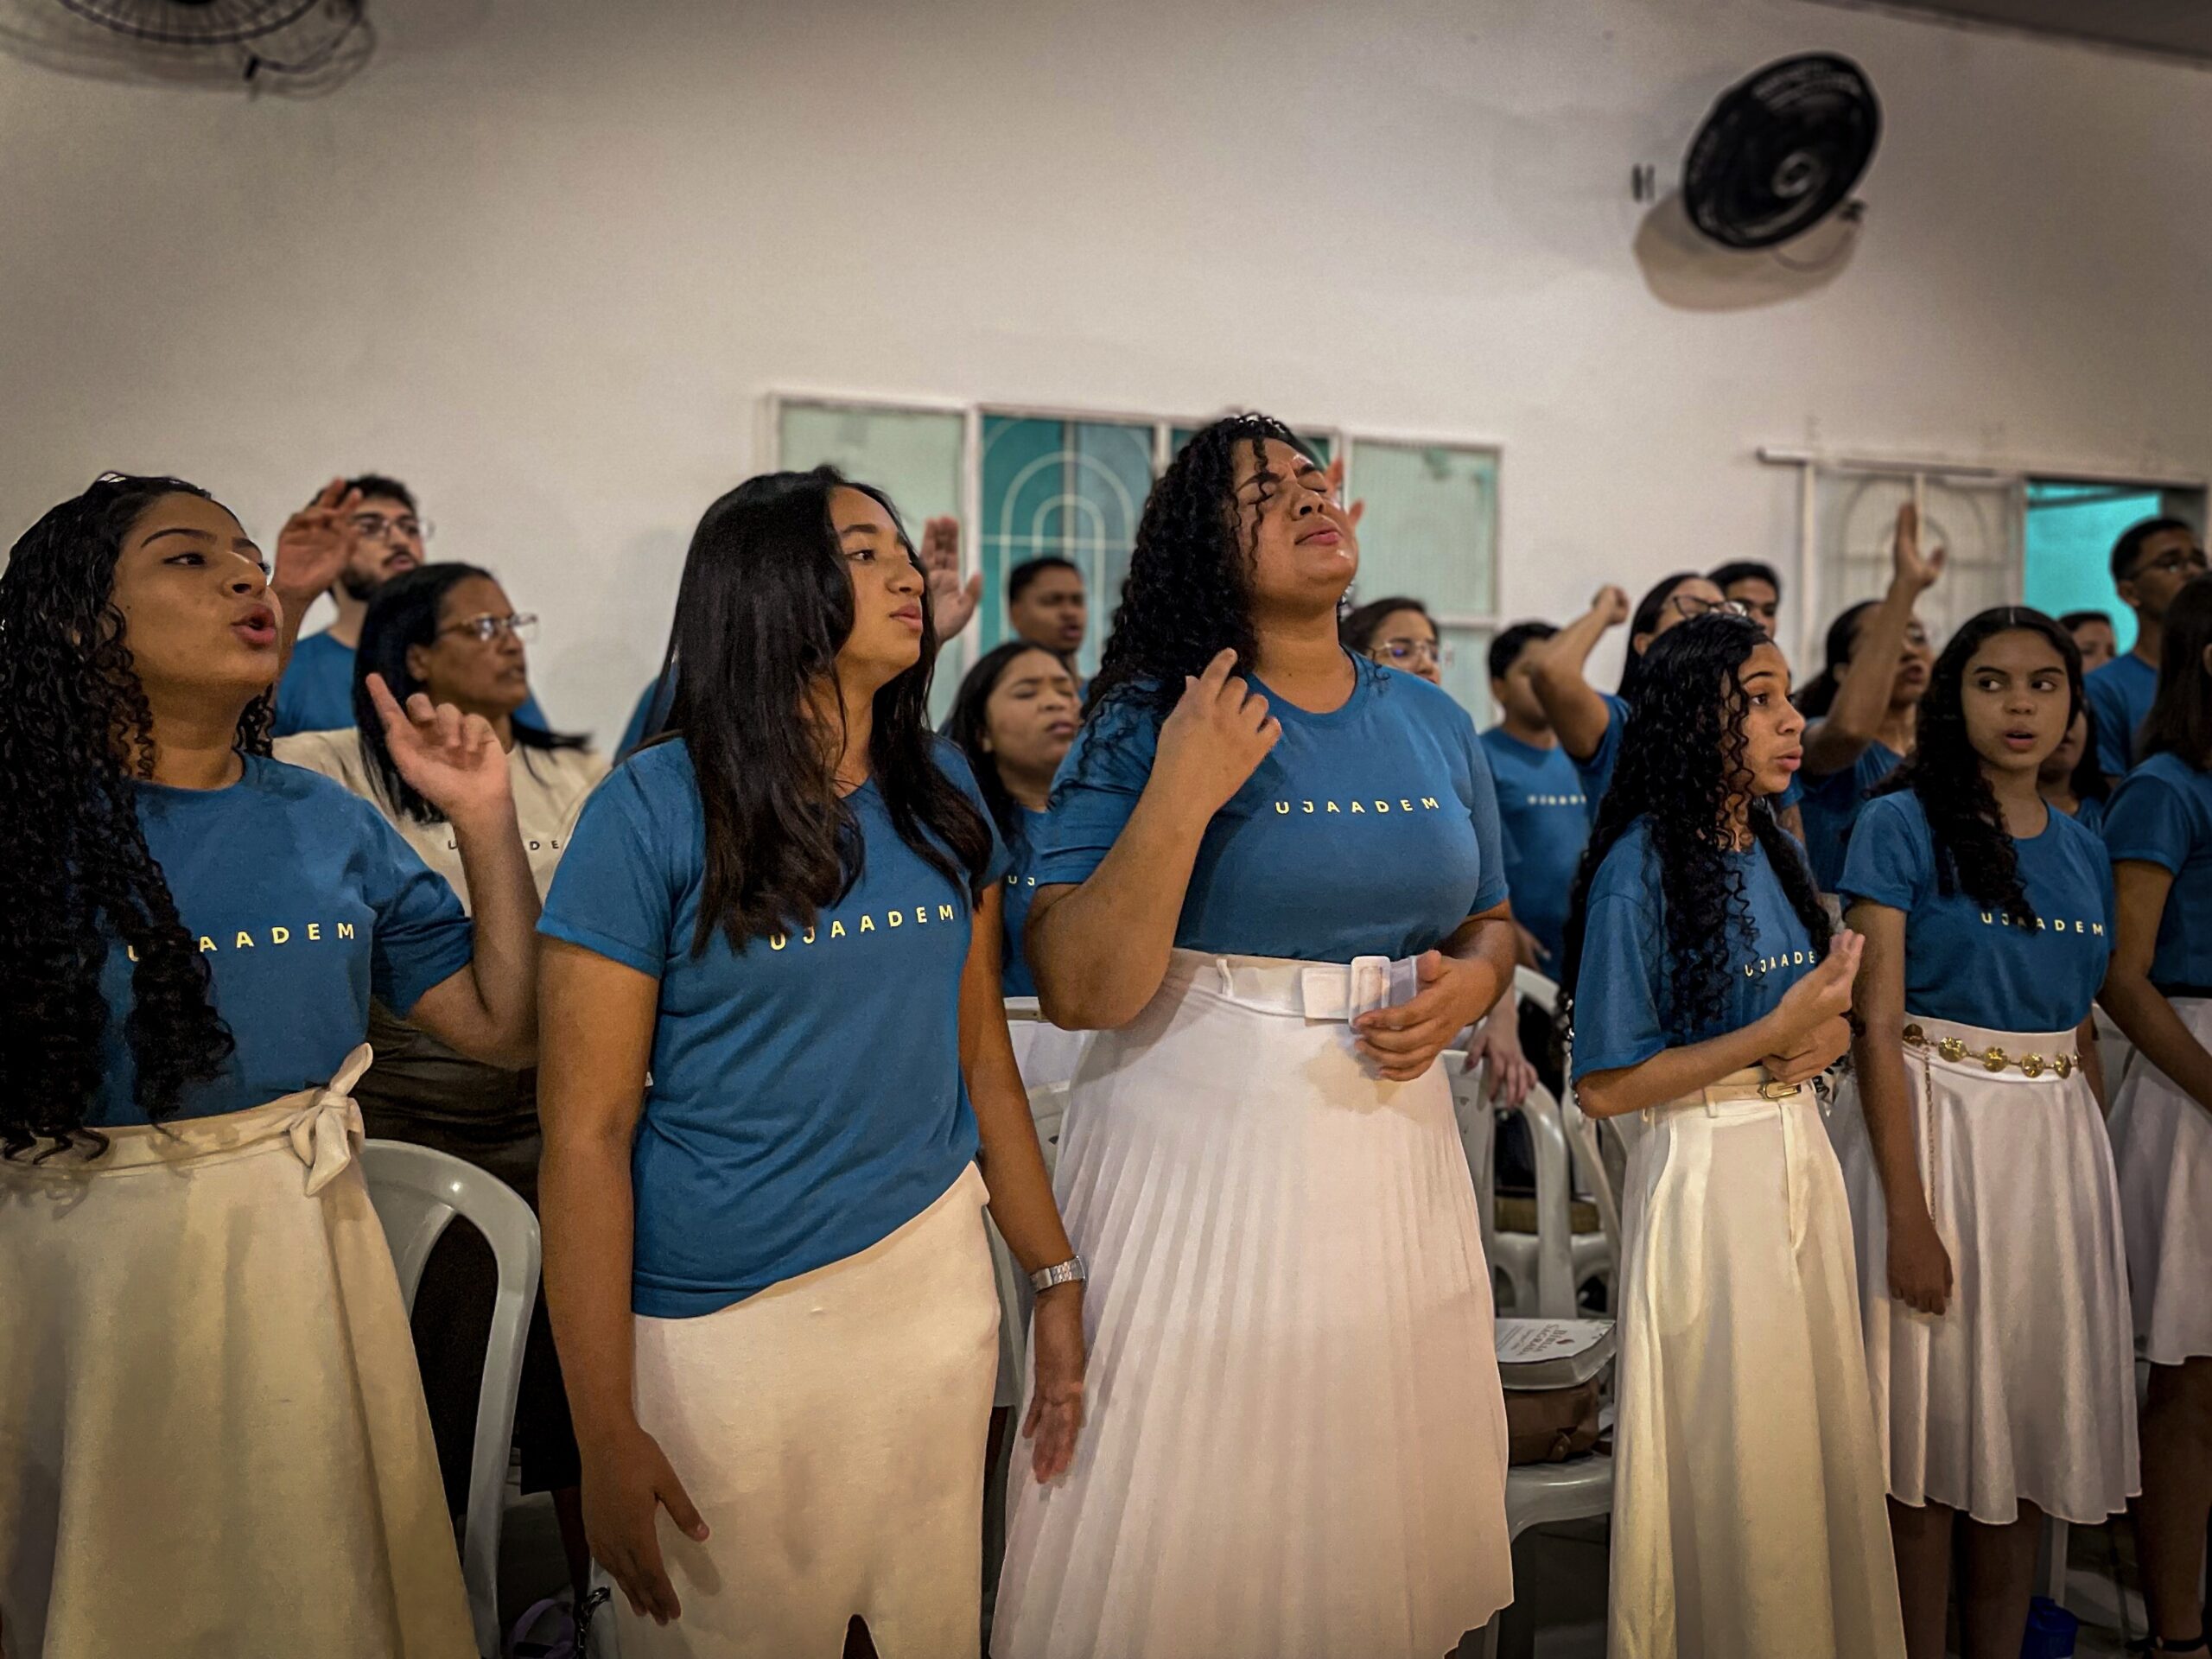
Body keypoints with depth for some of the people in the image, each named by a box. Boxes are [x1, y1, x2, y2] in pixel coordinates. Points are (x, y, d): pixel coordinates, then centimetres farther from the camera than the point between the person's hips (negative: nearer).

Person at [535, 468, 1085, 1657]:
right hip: (719, 1326, -4)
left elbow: (981, 1059, 10)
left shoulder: (942, 794, 5)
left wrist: (1056, 1281, 10)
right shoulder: (657, 810, -11)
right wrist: (605, 1436, -13)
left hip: (934, 1281, 5)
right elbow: (586, 1129, -12)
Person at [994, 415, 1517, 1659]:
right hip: (1201, 1146, -4)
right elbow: (1080, 992, -15)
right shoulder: (1151, 720, -8)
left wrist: (1464, 988, -3)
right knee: (1201, 1513, 6)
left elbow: (1492, 923, 19)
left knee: (1387, 1501, 17)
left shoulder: (1435, 723, 7)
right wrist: (1181, 795, -23)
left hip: (1395, 1146, 5)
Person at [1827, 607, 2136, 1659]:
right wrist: (1909, 1214, -17)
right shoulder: (1903, 824, -8)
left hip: (2057, 1147, 6)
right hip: (1934, 1132, -5)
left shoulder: (2083, 848, 10)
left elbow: (2083, 1029, 17)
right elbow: (1877, 1027, -12)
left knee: (2028, 1424, 13)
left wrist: (2096, 1172, 9)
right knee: (1933, 1432, 3)